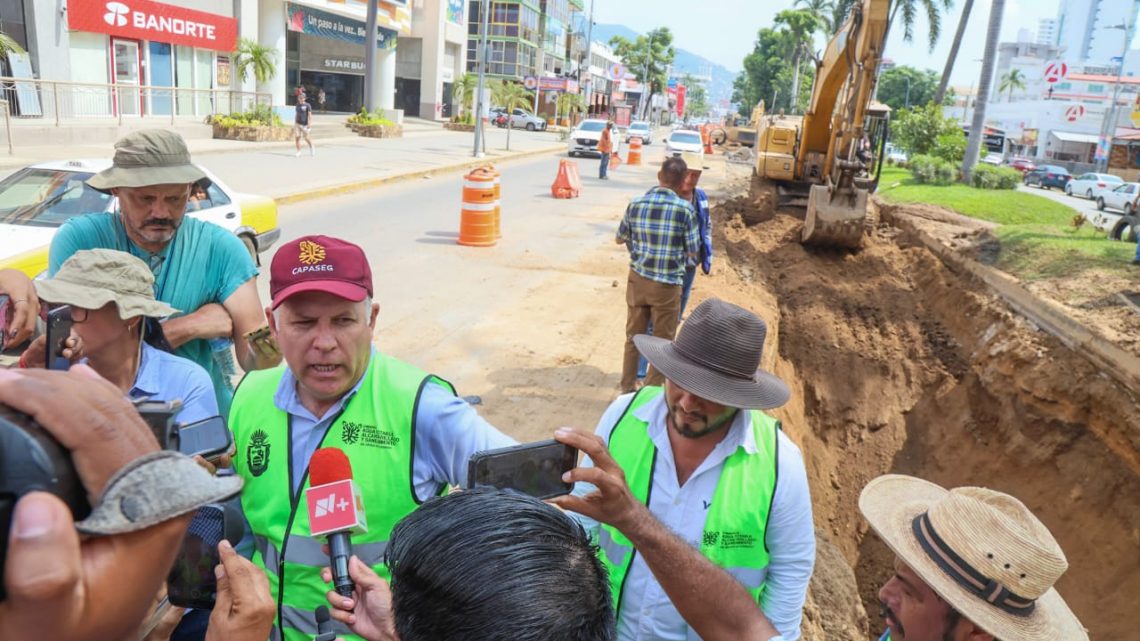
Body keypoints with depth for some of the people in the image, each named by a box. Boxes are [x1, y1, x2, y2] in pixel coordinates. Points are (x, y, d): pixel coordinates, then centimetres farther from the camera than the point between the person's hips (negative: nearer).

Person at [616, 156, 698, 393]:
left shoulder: (636, 204, -3)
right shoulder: (685, 209, -13)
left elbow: (620, 239, 11)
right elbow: (693, 252, -6)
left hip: (637, 279, 4)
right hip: (667, 285, -4)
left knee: (633, 337, 17)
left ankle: (627, 389, 27)